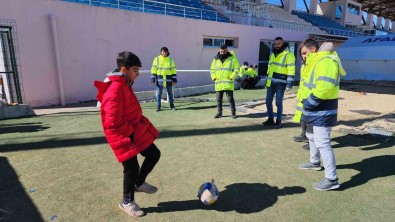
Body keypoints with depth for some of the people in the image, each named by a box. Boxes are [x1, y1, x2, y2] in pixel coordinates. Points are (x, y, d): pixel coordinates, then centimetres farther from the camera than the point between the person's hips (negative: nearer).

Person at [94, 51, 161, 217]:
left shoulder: (124, 85, 8)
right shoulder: (115, 89, -24)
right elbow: (113, 122, -27)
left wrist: (139, 126, 12)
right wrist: (130, 132, -15)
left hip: (136, 132, 9)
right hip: (124, 137, -9)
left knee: (154, 154, 14)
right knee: (132, 168, 4)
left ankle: (139, 183, 36)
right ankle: (127, 202, 29)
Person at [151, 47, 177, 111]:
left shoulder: (170, 60, 6)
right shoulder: (157, 59, 2)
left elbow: (173, 70, 6)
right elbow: (153, 69, 1)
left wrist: (174, 80, 1)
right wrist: (153, 79, -5)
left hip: (168, 79, 1)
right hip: (159, 79, -1)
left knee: (170, 92, 8)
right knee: (158, 93, 2)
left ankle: (172, 106, 19)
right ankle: (158, 106, 11)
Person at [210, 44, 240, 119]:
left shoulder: (232, 59, 2)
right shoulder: (216, 59, 11)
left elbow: (237, 68, -2)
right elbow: (212, 69, 16)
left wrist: (232, 77, -11)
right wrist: (214, 77, 2)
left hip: (228, 83, -4)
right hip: (218, 83, 4)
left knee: (230, 98, -3)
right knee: (219, 99, 9)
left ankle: (233, 112, 10)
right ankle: (219, 112, 20)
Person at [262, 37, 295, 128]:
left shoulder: (288, 55, -9)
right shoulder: (272, 54, 15)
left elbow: (291, 70, -13)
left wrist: (289, 83, -18)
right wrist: (267, 79, 20)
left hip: (280, 83, -7)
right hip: (271, 82, 7)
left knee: (278, 103, 0)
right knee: (268, 101, 9)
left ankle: (278, 121, 13)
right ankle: (270, 119, 22)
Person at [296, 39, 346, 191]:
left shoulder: (326, 61, -20)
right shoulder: (316, 62, 16)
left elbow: (325, 87, -32)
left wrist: (310, 102, -23)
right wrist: (307, 102, 9)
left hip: (322, 111, -11)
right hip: (315, 110, 11)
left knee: (322, 143, -10)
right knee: (312, 136, 25)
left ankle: (332, 179, -2)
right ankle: (315, 162, 45)